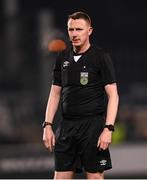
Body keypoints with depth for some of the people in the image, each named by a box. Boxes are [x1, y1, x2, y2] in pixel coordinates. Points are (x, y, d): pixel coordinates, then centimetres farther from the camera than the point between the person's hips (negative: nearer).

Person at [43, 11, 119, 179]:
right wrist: (47, 125, 7)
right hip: (67, 126, 5)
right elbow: (55, 93, 16)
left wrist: (108, 128, -17)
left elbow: (113, 95, -8)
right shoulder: (63, 57, 11)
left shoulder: (101, 56, -5)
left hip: (93, 125, -5)